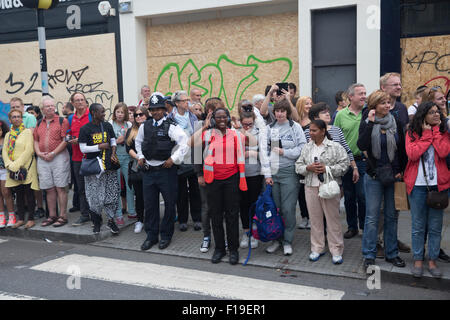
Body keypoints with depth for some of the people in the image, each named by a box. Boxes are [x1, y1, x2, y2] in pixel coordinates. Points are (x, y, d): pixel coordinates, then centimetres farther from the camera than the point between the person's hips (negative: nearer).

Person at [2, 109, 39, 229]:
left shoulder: (27, 132, -2)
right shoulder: (8, 135, 15)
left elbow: (29, 150, -12)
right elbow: (4, 152, 8)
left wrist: (17, 165, -16)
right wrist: (10, 165, -9)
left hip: (26, 168, -5)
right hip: (13, 170, 5)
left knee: (29, 193, -1)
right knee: (19, 194, 9)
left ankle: (31, 219, 6)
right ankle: (21, 219, 16)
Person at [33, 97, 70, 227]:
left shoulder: (62, 121, 0)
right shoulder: (39, 123, 16)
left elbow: (65, 140, -8)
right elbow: (36, 141, 17)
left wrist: (53, 153, -13)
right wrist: (39, 153, -1)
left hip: (59, 157, -5)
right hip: (43, 159, 5)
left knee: (60, 187, -4)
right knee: (49, 189, 8)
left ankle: (63, 216, 2)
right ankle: (52, 216, 17)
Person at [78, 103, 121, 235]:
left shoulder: (107, 126, 10)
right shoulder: (85, 129, -3)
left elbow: (113, 141, 17)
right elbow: (82, 148, -6)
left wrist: (113, 154, 0)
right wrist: (99, 147, -13)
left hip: (109, 165, 3)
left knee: (113, 193, 0)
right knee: (95, 195, 1)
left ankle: (111, 220, 14)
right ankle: (97, 221, 19)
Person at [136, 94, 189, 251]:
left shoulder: (171, 126, -9)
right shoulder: (145, 126, 7)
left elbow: (185, 143, -16)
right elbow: (138, 141, 24)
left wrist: (173, 159, -17)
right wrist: (140, 156, 12)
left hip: (166, 170, -4)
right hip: (148, 170, 5)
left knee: (169, 204, 5)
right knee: (149, 204, 10)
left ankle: (166, 235, 22)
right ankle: (151, 236, 23)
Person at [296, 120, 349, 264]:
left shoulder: (335, 147, -2)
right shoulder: (307, 147, 11)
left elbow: (344, 165, -6)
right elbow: (298, 166, 10)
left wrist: (327, 169, -16)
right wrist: (308, 168, -9)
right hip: (311, 187, 4)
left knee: (333, 218, 1)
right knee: (315, 218, 9)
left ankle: (336, 250, 11)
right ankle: (317, 248, 22)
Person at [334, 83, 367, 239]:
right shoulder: (341, 115, 2)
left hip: (363, 160, -2)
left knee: (363, 195, -1)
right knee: (349, 196, 11)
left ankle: (365, 226, 17)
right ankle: (352, 226, 25)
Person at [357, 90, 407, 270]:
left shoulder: (396, 123, 5)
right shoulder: (366, 124, -3)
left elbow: (403, 149, 8)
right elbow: (362, 146, -21)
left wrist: (402, 171, -1)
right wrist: (370, 123, -20)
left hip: (394, 175, 3)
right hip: (374, 176, -3)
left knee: (392, 216, 10)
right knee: (372, 217, 0)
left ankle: (391, 253, 21)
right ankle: (369, 255, 10)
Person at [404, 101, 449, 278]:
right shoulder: (412, 132, 2)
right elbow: (412, 154, -14)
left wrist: (435, 131, -7)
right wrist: (427, 134, -9)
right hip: (417, 185, -1)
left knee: (435, 226, 7)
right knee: (418, 226, 5)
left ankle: (432, 261, 18)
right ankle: (418, 260, 16)